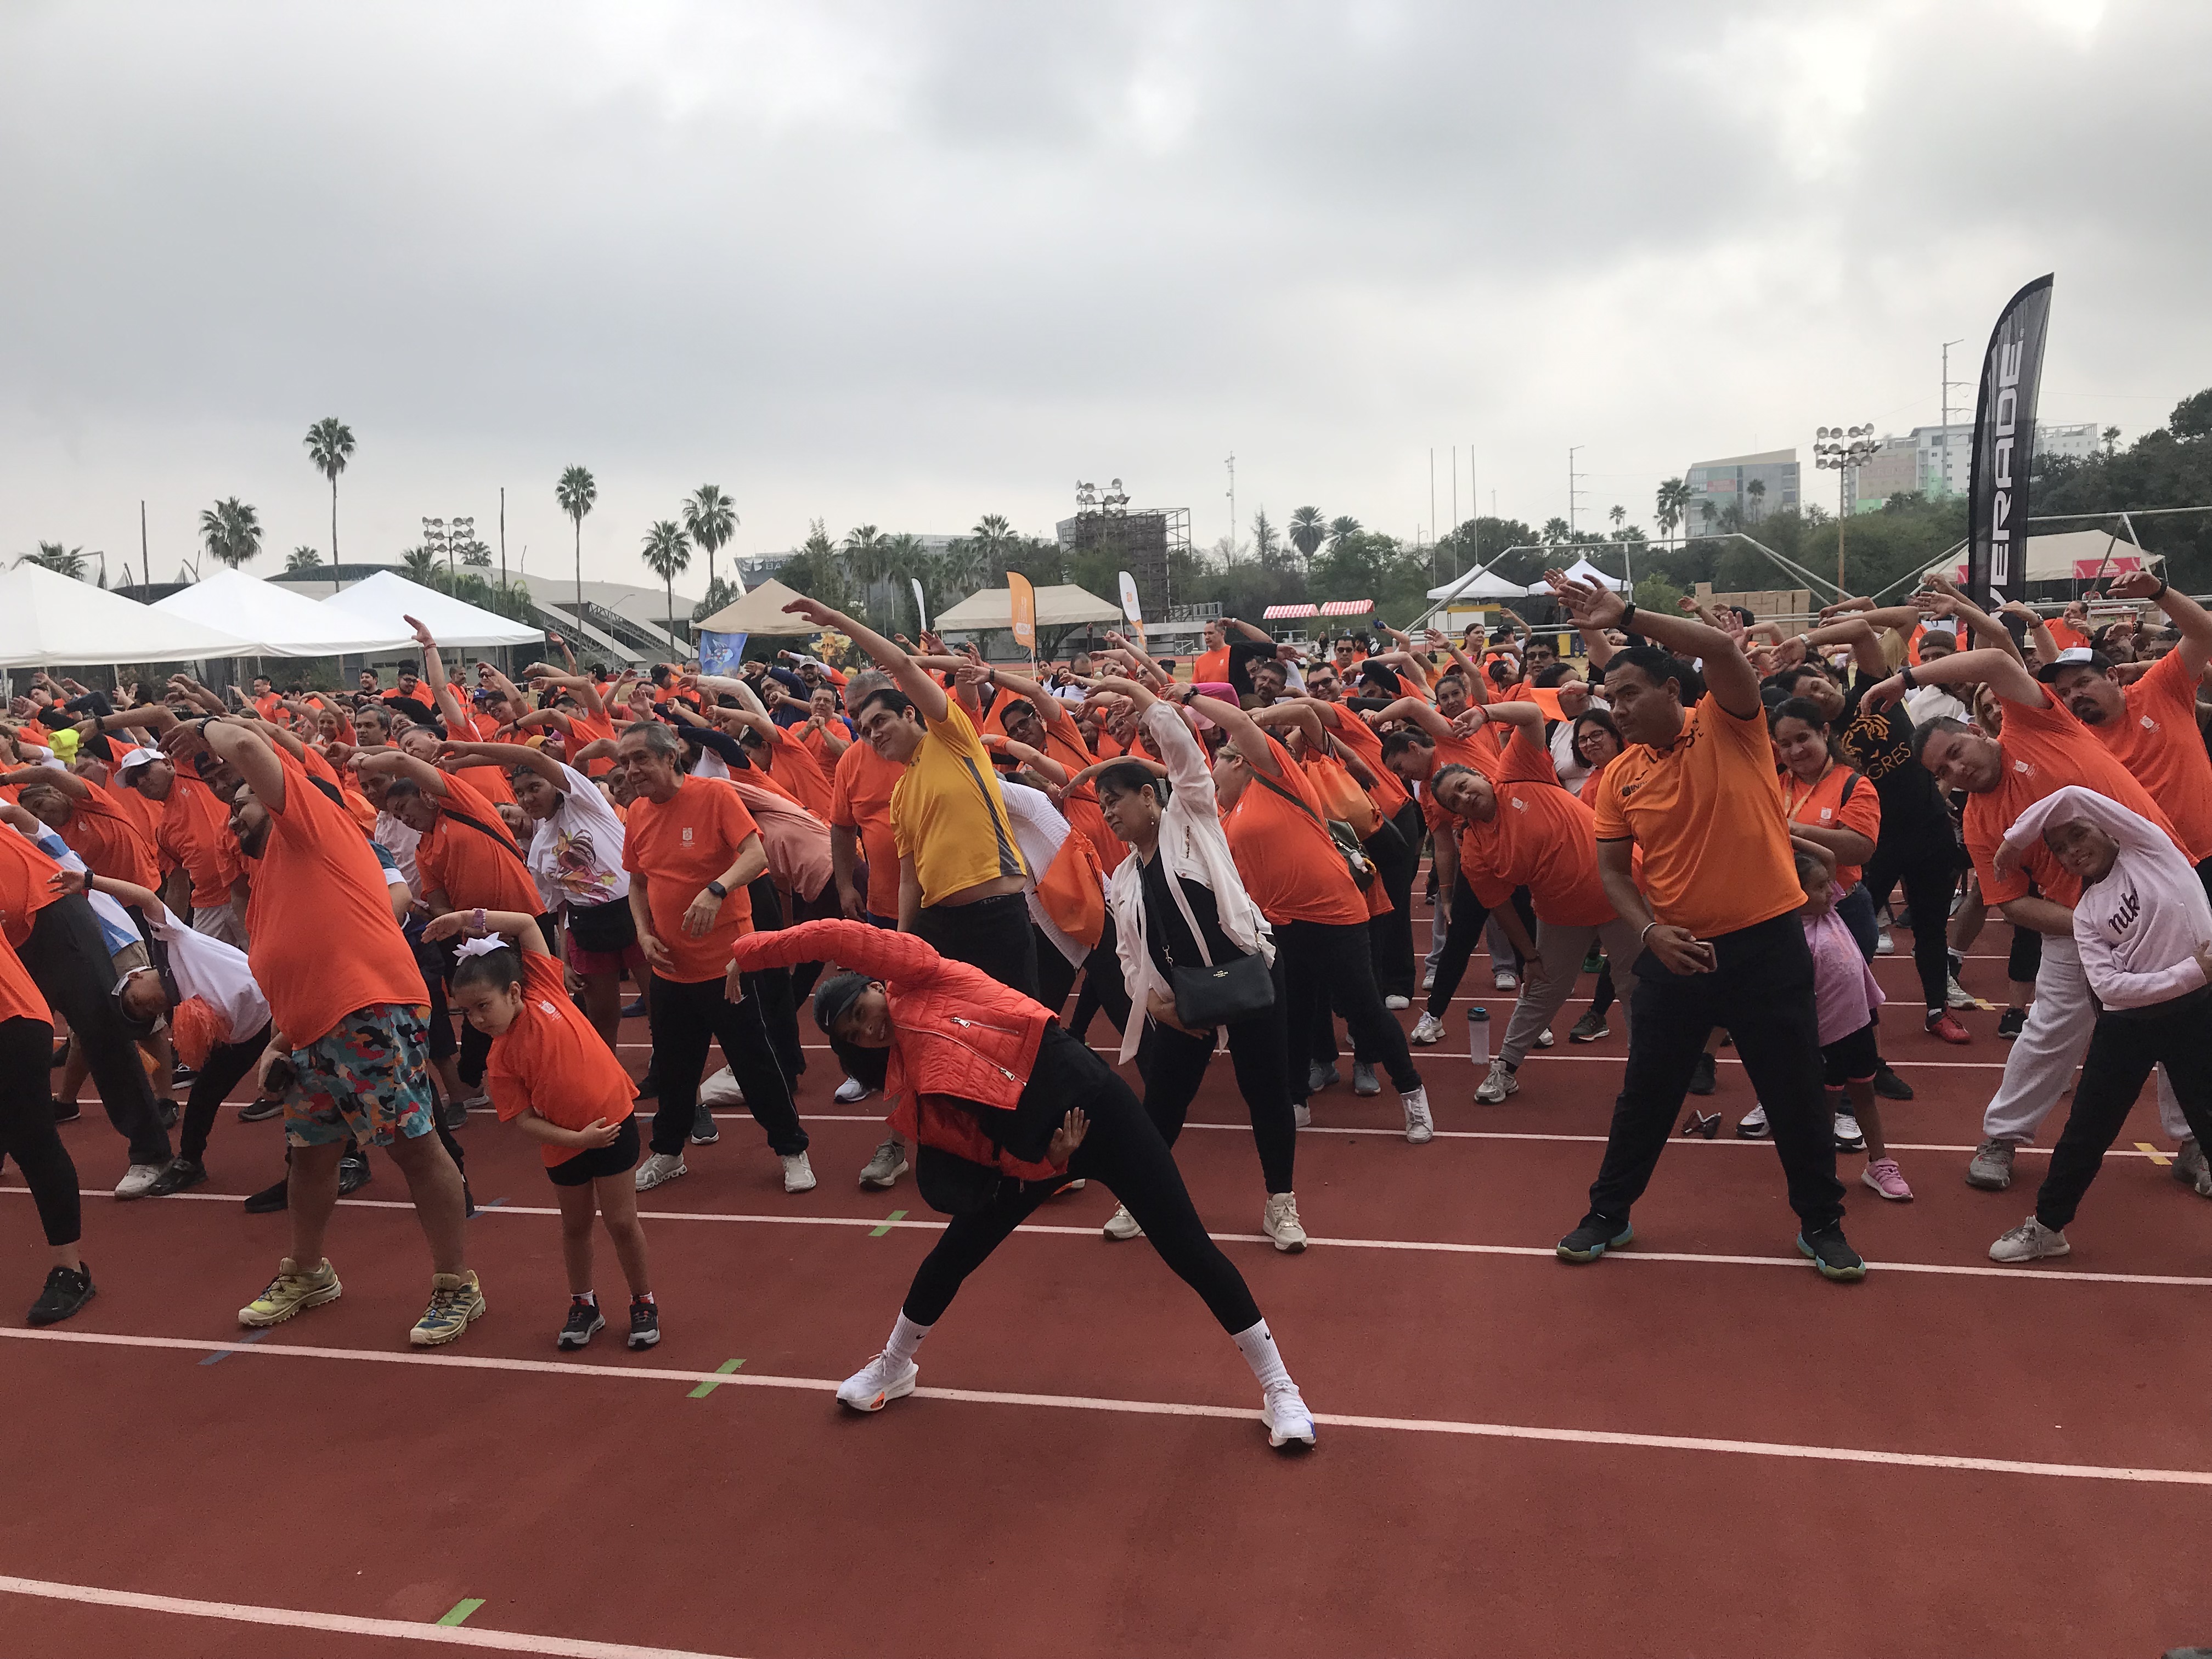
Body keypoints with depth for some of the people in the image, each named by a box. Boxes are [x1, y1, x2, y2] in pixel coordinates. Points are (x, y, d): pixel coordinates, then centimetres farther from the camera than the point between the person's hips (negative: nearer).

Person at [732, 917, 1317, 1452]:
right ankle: (893, 1367, 43)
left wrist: (749, 950, -7)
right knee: (952, 1256, 15)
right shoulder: (908, 1087, 9)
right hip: (1031, 1151, 6)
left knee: (1189, 1251, -5)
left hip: (1092, 1104, -6)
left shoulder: (922, 978, -5)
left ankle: (1278, 1386, 9)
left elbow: (837, 937, -17)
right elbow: (974, 1149, 1)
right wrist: (1047, 1158, -18)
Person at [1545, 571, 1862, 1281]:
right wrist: (1649, 930, -12)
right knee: (1646, 1094, 12)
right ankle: (1608, 1214, 28)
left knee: (1796, 1096, 9)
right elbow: (1612, 870, 5)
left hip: (1766, 943, -3)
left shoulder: (1727, 726, -8)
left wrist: (1626, 615, -27)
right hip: (1674, 951, 3)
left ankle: (1821, 1225, 29)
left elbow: (1723, 648, -27)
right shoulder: (1620, 775, 2)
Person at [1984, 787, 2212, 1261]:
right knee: (2087, 1127, 10)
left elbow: (2072, 797, -15)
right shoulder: (2086, 915, 6)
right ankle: (2047, 1226, 24)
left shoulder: (2150, 845, -2)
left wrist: (2014, 839, -3)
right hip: (2127, 1022, 4)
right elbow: (2108, 986, -9)